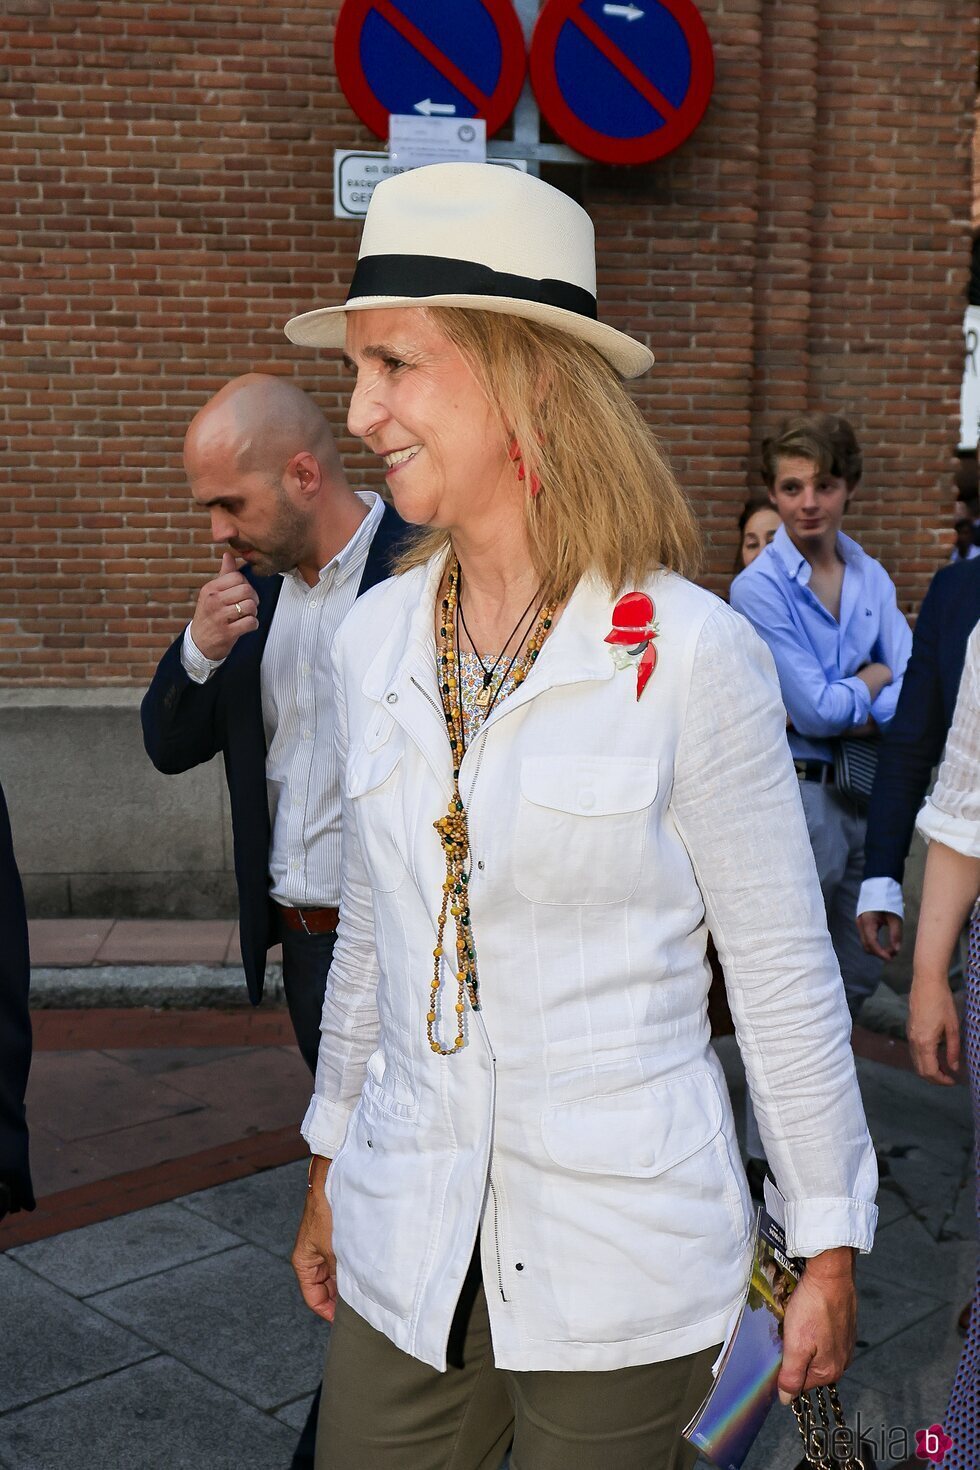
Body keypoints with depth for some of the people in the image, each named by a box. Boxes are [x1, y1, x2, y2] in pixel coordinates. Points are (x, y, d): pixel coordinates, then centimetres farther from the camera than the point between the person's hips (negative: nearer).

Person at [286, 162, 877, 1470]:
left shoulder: (692, 655, -15)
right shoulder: (375, 643, 0)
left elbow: (784, 972, -8)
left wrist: (831, 1250, -2)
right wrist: (329, 1170, 16)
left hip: (623, 1263, -4)